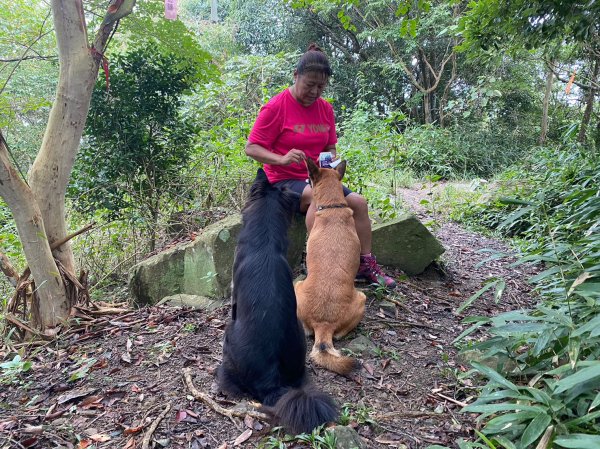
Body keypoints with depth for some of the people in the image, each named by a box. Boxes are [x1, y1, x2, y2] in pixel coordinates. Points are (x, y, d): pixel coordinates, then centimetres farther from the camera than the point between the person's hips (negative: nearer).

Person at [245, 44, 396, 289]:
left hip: (317, 178, 7)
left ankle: (366, 265, 0)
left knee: (358, 202, -9)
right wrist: (282, 159, -30)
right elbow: (251, 148, -13)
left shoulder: (325, 108, 7)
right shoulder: (277, 106, -10)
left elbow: (330, 147, 17)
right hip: (283, 181, -6)